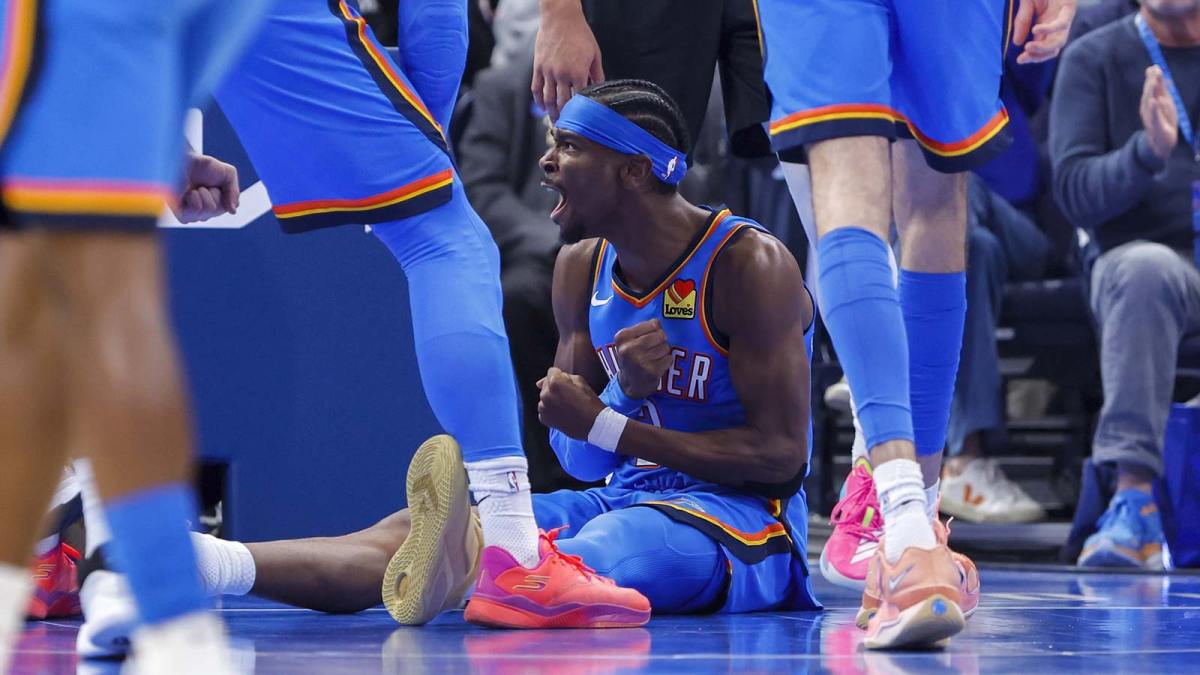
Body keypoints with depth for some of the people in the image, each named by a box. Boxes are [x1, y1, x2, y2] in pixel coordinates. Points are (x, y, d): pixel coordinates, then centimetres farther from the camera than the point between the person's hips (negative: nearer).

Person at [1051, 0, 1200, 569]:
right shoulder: (1094, 59, 8)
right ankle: (1134, 496, -42)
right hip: (1134, 255, -1)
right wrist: (1149, 151, -21)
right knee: (1146, 267, -36)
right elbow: (1074, 191, -3)